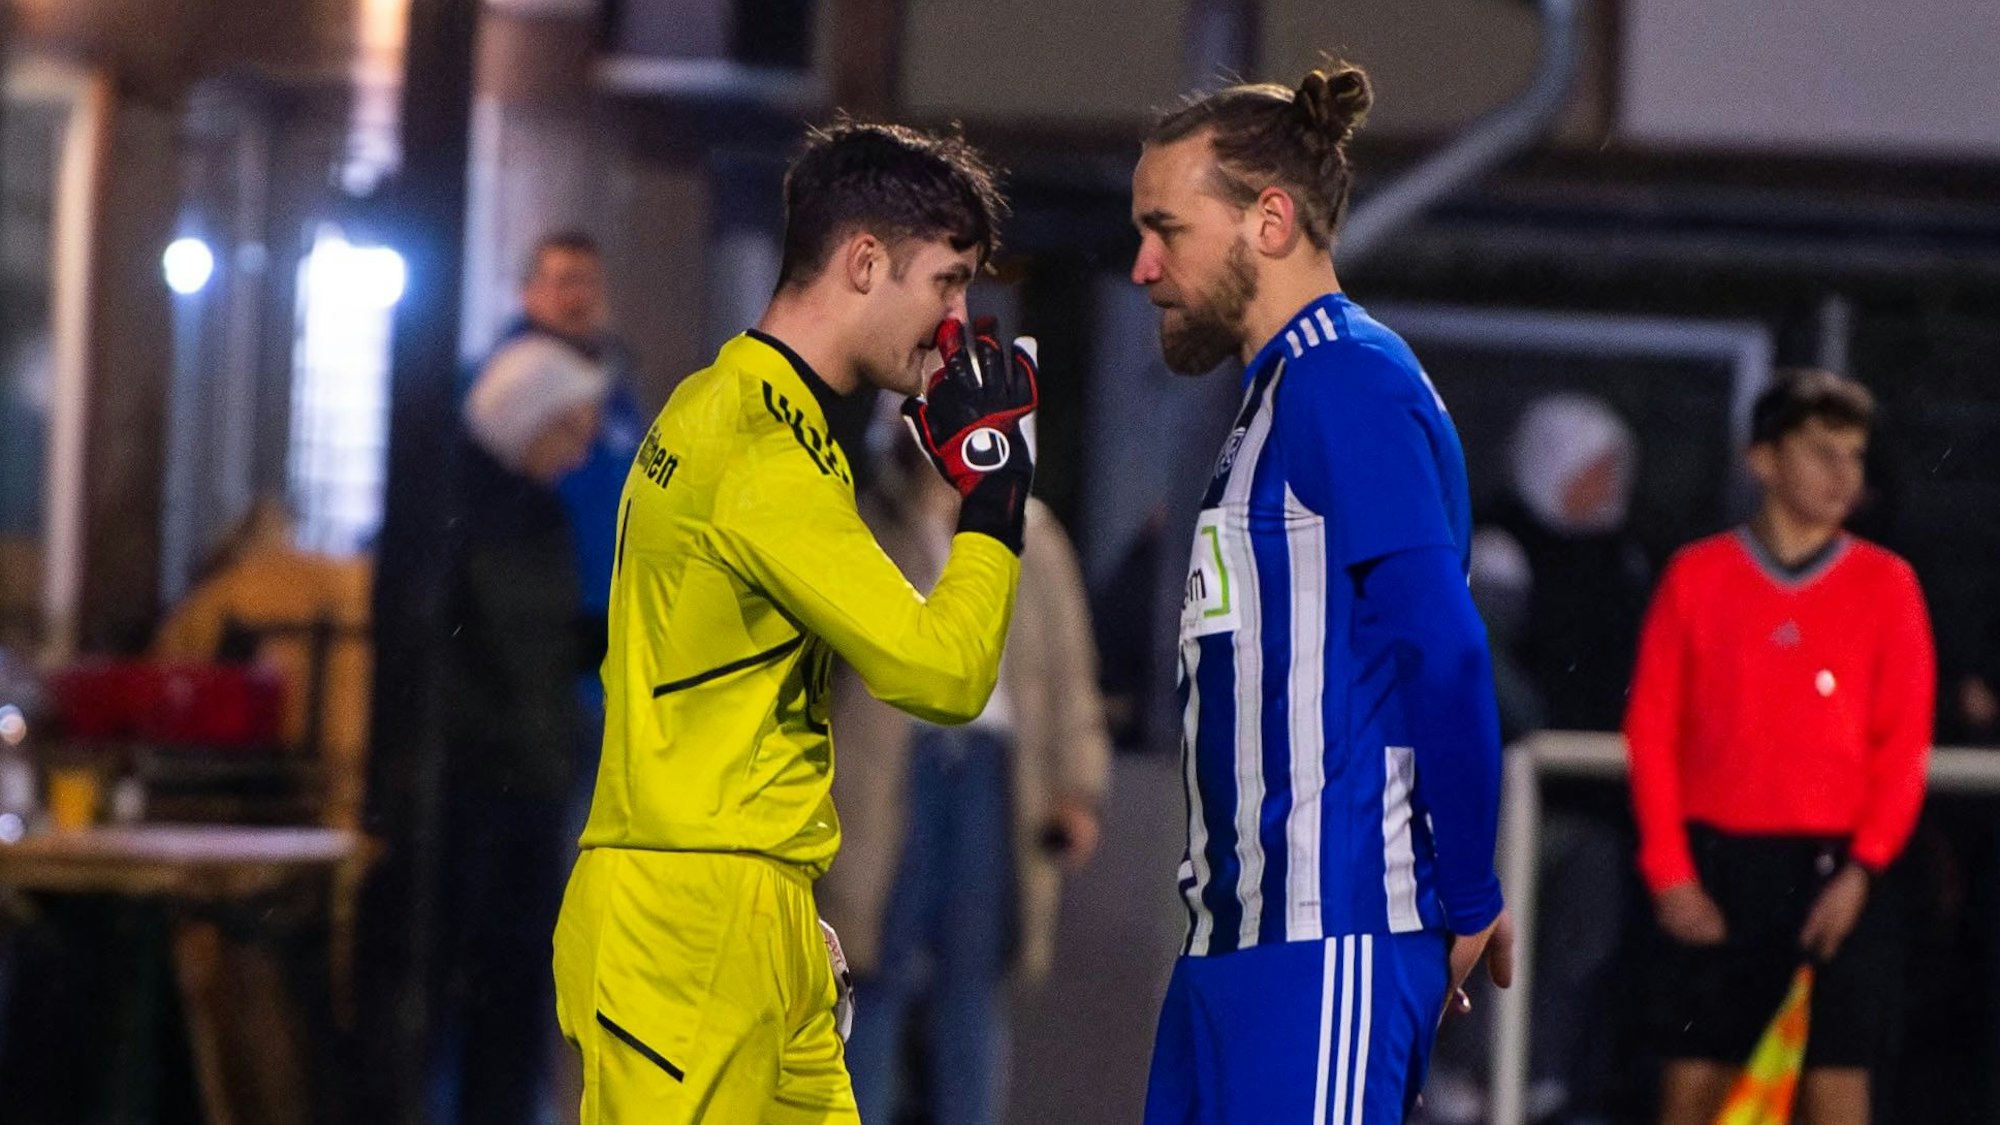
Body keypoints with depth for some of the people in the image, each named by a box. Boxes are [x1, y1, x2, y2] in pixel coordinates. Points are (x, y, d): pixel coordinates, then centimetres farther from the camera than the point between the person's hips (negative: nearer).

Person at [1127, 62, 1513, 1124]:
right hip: (1238, 933, 10)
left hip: (1326, 947, -10)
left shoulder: (1347, 381, -10)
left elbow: (1444, 656, -17)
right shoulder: (1284, 393, 20)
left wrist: (1467, 901, -12)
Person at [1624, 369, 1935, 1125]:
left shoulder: (1886, 585, 4)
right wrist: (1669, 870, -5)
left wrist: (1862, 869, -9)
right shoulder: (1697, 576, 4)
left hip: (1836, 868, 0)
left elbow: (1905, 742, 2)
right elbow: (1651, 730, 3)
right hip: (1716, 862, 0)